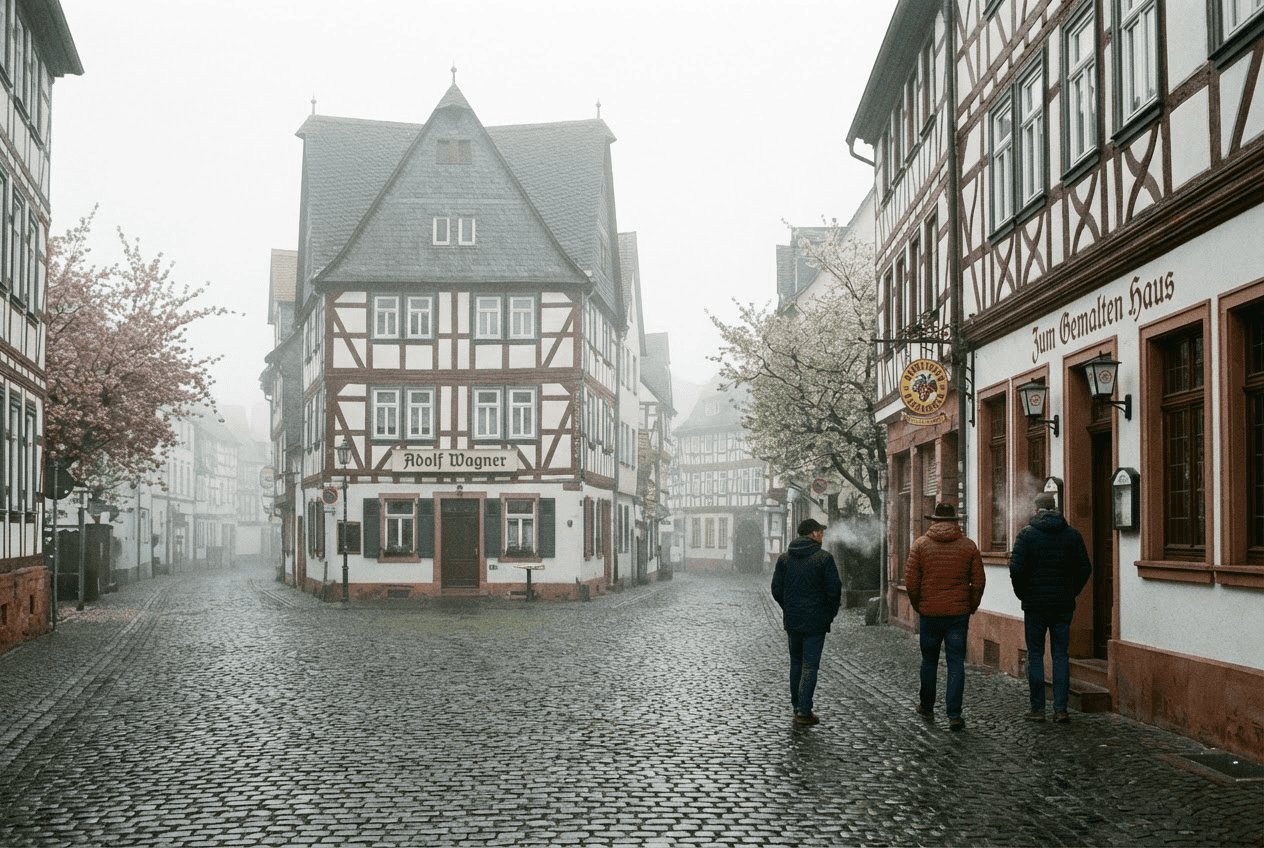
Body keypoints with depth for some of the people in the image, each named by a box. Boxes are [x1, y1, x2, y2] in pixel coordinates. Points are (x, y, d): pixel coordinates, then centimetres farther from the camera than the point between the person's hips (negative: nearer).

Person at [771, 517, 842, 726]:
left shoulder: (784, 558, 4)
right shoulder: (824, 558, -10)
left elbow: (776, 590, 5)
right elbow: (834, 590, -10)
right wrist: (830, 615, 4)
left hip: (792, 620, 4)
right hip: (815, 621, -4)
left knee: (796, 662, 18)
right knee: (810, 665, 0)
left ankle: (796, 705, 25)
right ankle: (804, 711, -2)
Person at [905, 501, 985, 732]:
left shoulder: (920, 544, -2)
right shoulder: (969, 545, 1)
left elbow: (911, 582, -4)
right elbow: (978, 582, 1)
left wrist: (918, 605, 11)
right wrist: (971, 607, 15)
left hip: (929, 612, 0)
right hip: (959, 613, 0)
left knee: (929, 660, 15)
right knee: (956, 663, 2)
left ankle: (927, 707, 28)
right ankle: (954, 715, -4)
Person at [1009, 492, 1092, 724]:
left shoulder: (1027, 534, -6)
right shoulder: (1072, 534, 3)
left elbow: (1016, 568, -13)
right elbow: (1084, 568, 2)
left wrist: (1022, 594, 2)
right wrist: (1071, 592, 14)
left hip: (1035, 604, -2)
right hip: (1064, 605, 3)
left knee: (1035, 655, 5)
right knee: (1060, 655, 6)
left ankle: (1037, 708, 6)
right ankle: (1060, 709, 2)